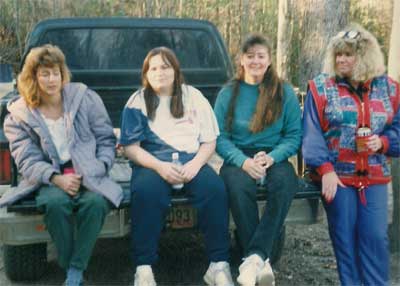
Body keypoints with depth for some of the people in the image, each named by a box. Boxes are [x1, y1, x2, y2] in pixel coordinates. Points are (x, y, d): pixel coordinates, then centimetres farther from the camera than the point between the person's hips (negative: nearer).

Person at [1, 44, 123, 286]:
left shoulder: (85, 97, 7)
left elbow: (106, 140, 8)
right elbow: (27, 160, -1)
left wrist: (98, 170, -9)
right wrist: (56, 178, -20)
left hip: (88, 174, 0)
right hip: (50, 179, 0)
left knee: (96, 201, -34)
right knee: (55, 203, -35)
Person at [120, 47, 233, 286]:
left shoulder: (193, 96, 14)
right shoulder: (137, 102, 9)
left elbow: (209, 141, 10)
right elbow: (131, 148, 2)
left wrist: (195, 164, -11)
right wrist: (160, 166, -16)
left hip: (192, 160, 2)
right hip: (153, 162, -1)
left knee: (215, 188, -30)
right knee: (147, 191, -36)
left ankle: (219, 265, -23)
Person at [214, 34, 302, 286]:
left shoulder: (285, 92, 8)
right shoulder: (229, 93, 8)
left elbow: (294, 135, 4)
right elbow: (220, 137, 2)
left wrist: (271, 158, -15)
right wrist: (243, 161, -16)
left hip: (274, 157, 0)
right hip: (238, 158, 0)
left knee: (284, 183, -34)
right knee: (239, 187, -34)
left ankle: (255, 256, -31)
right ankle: (262, 262, -27)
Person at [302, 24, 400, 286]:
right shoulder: (321, 87, -1)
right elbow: (312, 133, -6)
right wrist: (325, 169, -16)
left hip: (375, 176, 2)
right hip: (337, 175, -2)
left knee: (376, 237, 0)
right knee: (345, 237, 4)